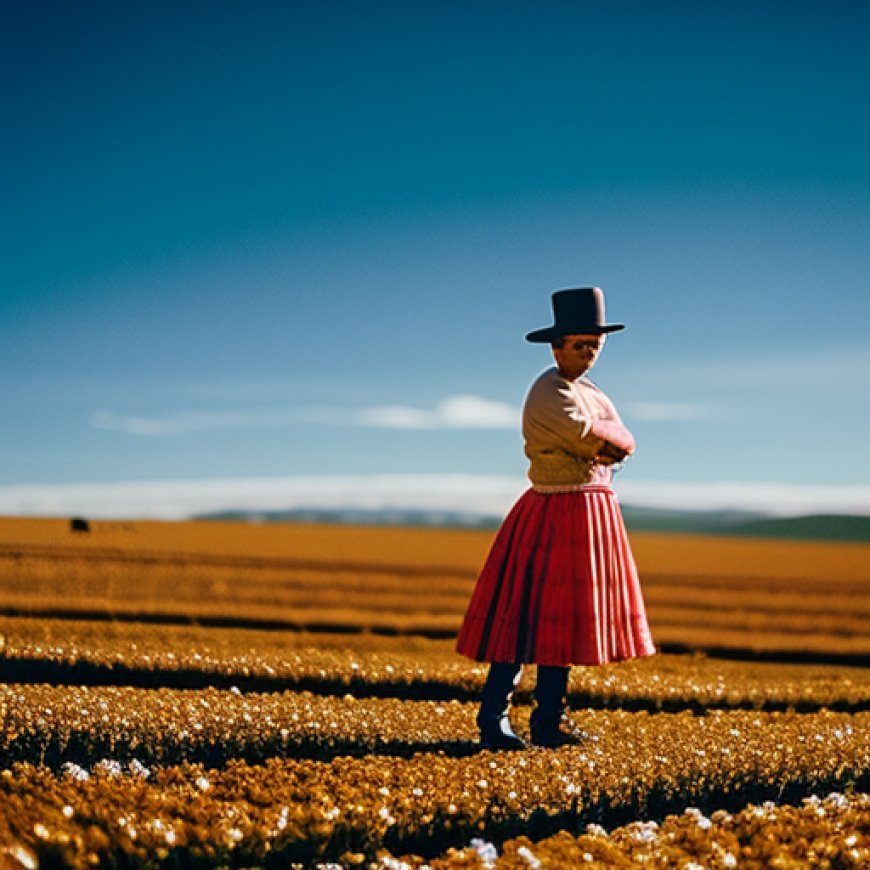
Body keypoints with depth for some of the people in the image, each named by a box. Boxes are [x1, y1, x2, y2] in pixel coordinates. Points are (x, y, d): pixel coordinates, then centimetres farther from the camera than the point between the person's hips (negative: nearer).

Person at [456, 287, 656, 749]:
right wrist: (614, 440, 2)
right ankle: (493, 723, -6)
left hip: (589, 514, 10)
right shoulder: (550, 395, -15)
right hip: (557, 515, -10)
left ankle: (549, 724, 18)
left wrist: (598, 445, -11)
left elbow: (621, 443, 8)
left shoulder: (584, 390, 16)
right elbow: (603, 443, -18)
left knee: (565, 619, 12)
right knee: (526, 621, -9)